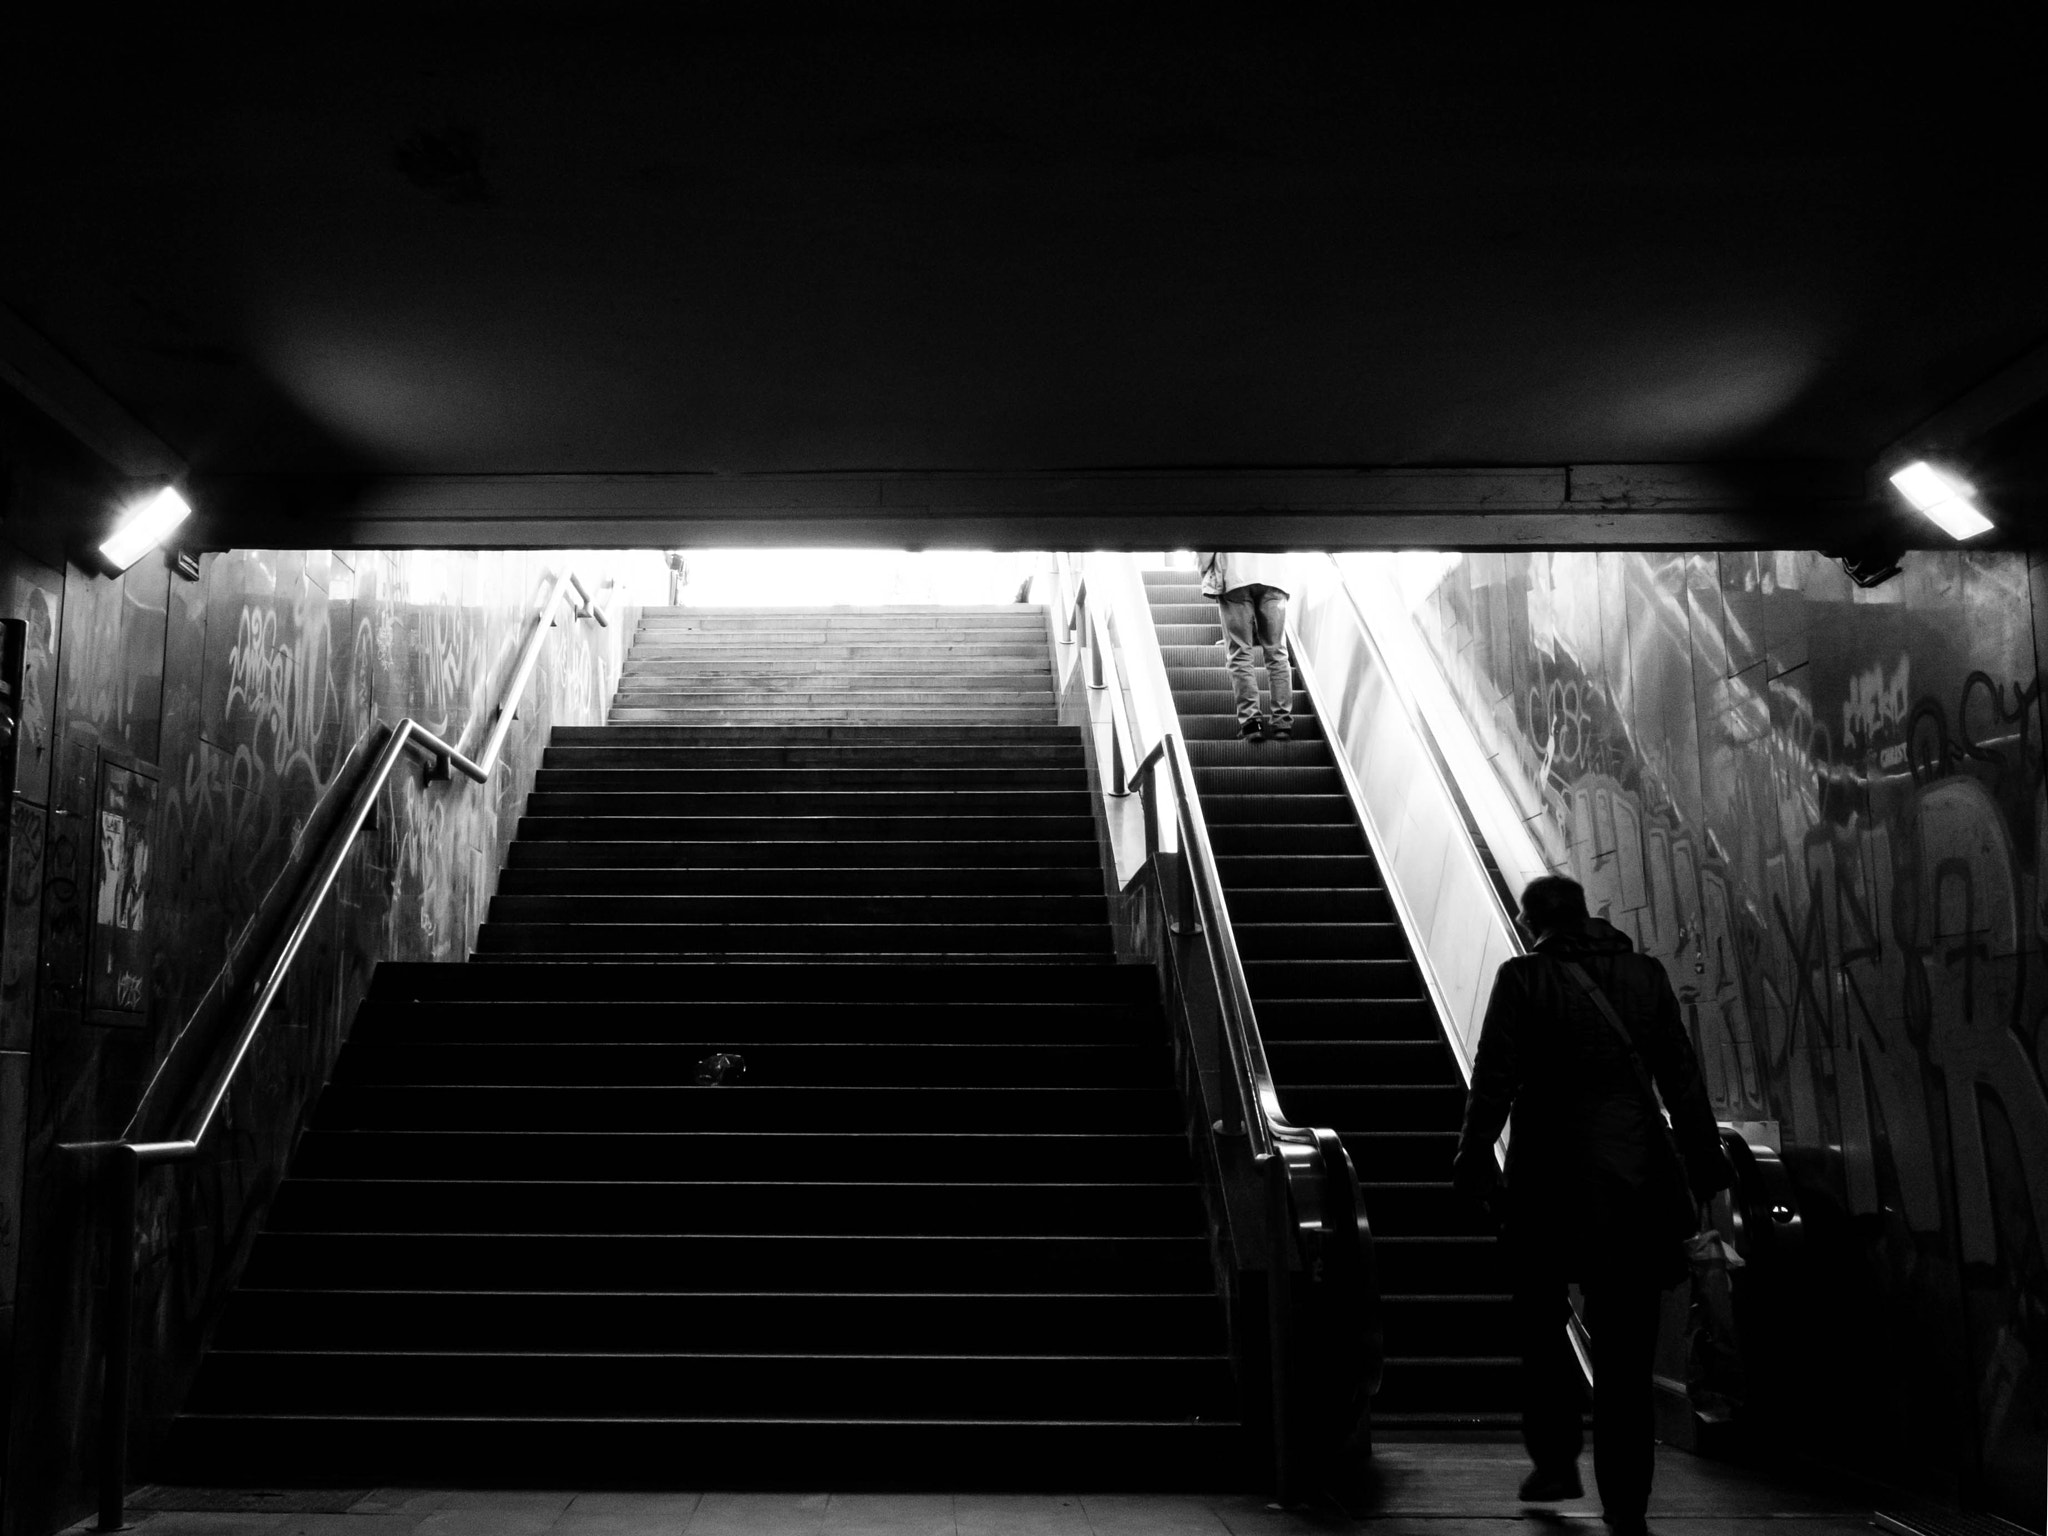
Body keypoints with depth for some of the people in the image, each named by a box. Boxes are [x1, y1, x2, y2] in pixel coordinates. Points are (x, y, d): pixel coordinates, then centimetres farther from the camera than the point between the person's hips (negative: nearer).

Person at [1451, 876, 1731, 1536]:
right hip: (1639, 1178, 3)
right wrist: (1704, 1166, 11)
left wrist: (1474, 1167, -3)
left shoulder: (1522, 979, -5)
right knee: (1625, 1345, 8)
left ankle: (1555, 1462, 17)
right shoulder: (1645, 974, 6)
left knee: (1540, 1323, 17)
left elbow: (1492, 1081, -9)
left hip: (1553, 1174, -3)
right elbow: (1682, 1077, 7)